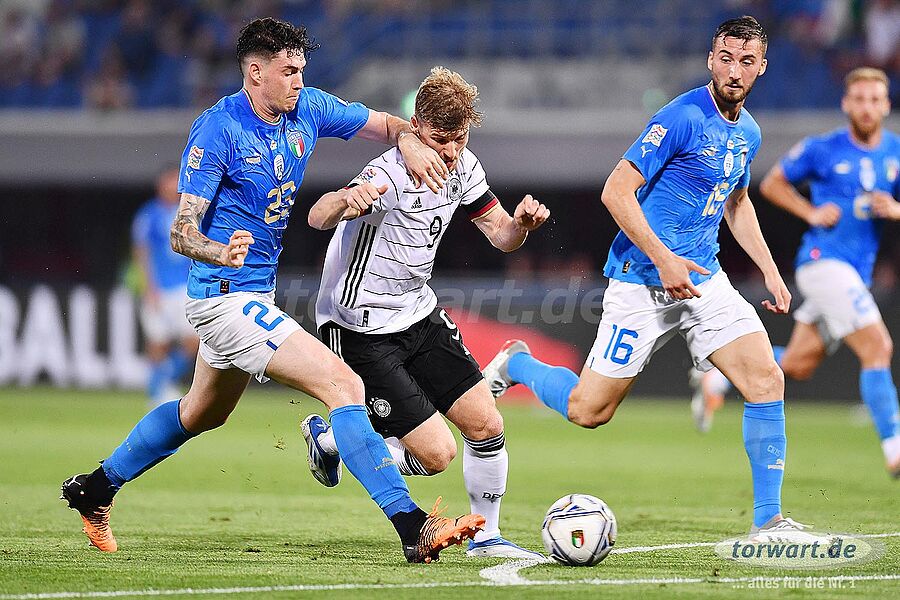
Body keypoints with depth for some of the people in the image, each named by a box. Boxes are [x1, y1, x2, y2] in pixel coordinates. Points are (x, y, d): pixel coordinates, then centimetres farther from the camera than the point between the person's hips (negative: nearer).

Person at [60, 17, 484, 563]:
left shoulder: (307, 109, 1)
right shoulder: (218, 129, -18)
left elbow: (385, 124, 13)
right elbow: (182, 231, -20)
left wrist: (410, 142, -11)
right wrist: (220, 253, -42)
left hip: (257, 290, 9)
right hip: (226, 297, -9)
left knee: (203, 414, 28)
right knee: (343, 384, -21)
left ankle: (95, 490, 45)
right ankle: (413, 529, -26)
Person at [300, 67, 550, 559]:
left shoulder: (463, 166, -3)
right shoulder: (391, 176, -28)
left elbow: (501, 236, 6)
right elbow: (318, 219, -44)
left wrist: (522, 223, -18)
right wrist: (345, 199, -68)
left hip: (418, 315, 8)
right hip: (360, 329, -7)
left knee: (486, 425, 1)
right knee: (436, 454, -11)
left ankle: (485, 536, 21)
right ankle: (329, 440, 13)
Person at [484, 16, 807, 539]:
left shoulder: (748, 132, 9)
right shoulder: (683, 117, -16)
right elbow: (617, 191, -17)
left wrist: (770, 271, 19)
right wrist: (664, 259, -23)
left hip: (704, 279, 6)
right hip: (643, 281, -6)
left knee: (766, 379, -11)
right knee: (588, 410, -2)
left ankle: (767, 522, -4)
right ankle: (516, 364, 29)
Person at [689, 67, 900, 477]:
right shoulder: (823, 149, -3)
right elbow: (772, 183, 9)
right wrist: (812, 213, -5)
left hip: (856, 271, 6)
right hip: (824, 260, -6)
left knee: (796, 366, 11)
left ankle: (718, 377, 32)